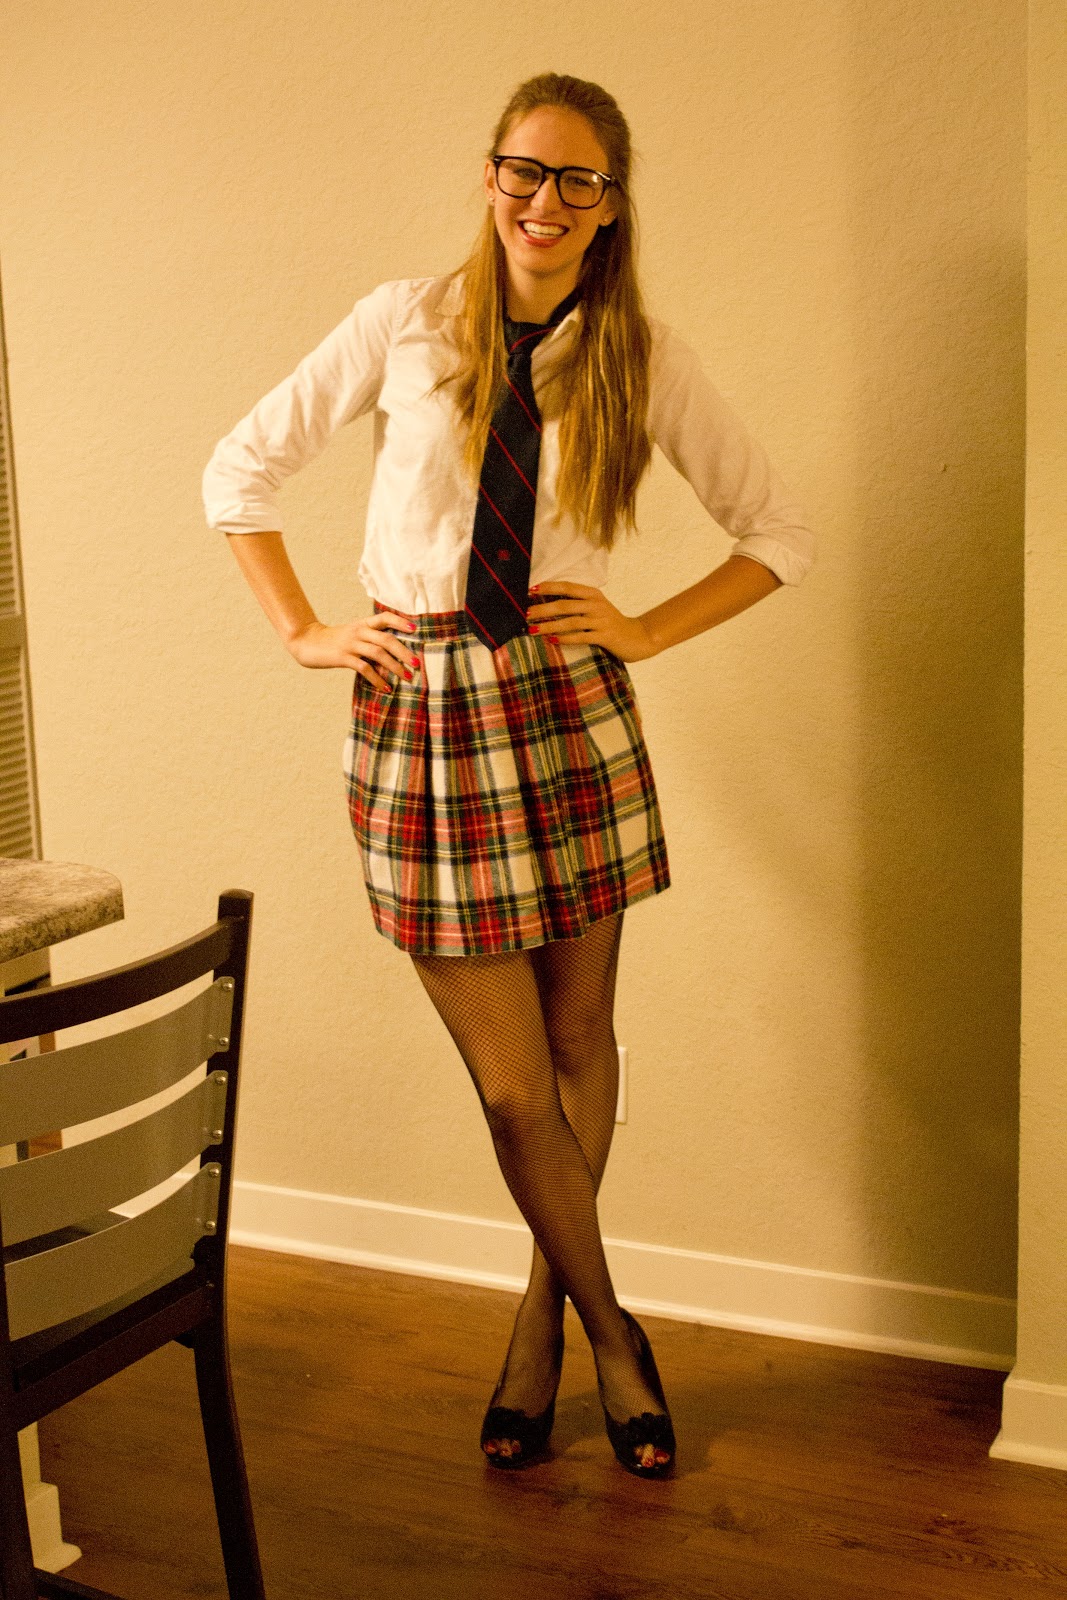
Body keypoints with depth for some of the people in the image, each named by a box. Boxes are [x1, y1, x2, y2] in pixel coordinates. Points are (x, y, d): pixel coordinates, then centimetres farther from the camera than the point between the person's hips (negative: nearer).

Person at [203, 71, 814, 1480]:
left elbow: (783, 535, 9)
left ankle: (544, 1326, 32)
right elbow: (239, 473, 9)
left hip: (568, 714, 1)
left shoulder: (643, 358, 3)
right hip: (420, 717, -1)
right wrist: (307, 633, 3)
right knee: (511, 1081, 1)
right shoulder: (408, 323, 1)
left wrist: (643, 633, -1)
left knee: (578, 1045, 9)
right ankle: (611, 1338, 24)